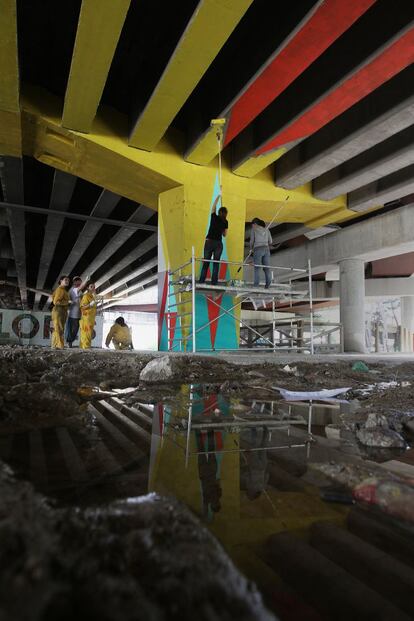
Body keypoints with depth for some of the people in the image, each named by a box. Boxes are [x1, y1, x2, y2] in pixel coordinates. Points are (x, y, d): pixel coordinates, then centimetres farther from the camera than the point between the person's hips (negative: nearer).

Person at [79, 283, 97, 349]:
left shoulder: (92, 296, 19)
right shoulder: (86, 296, -6)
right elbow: (82, 307, -12)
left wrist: (94, 319, 22)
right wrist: (90, 305, -26)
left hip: (91, 318, 8)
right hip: (86, 318, -8)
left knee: (90, 333, 7)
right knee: (86, 333, -11)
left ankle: (87, 346, 10)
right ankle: (85, 346, -11)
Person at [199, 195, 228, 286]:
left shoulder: (214, 217, 3)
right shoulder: (225, 222, 3)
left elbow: (214, 206, 20)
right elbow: (224, 234, 10)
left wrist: (219, 196, 31)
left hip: (209, 242, 0)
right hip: (218, 243, 0)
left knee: (206, 263, 4)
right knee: (216, 263, 4)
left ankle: (201, 281, 1)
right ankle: (214, 282, 0)